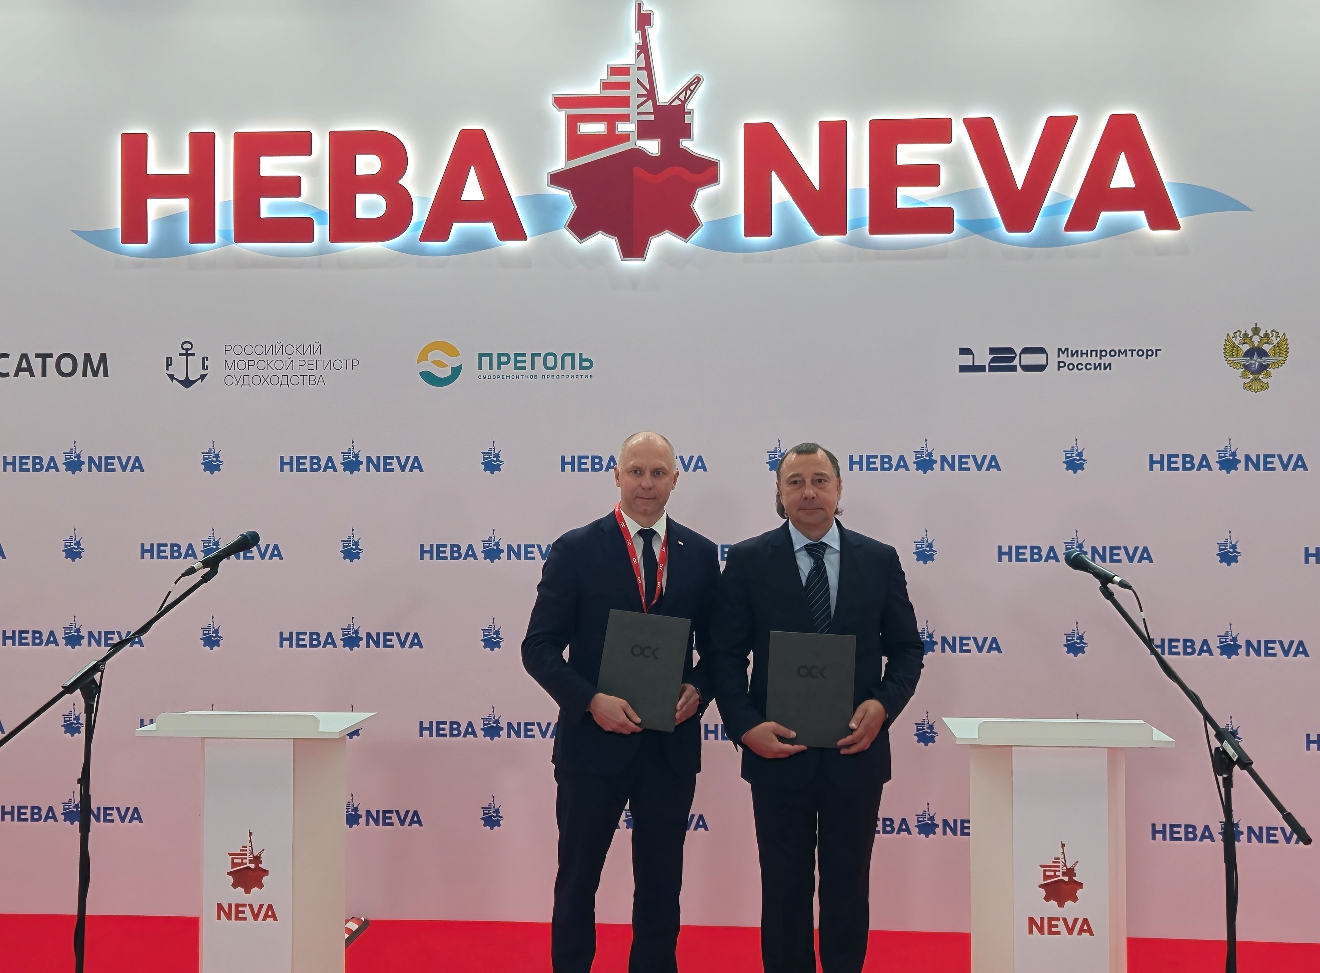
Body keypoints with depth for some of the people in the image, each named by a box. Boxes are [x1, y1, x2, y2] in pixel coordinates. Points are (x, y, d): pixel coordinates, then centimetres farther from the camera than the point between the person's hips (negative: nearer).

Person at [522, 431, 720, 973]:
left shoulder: (699, 554, 4)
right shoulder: (576, 550, -5)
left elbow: (716, 645, 9)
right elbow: (539, 647, -7)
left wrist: (698, 690, -10)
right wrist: (592, 701, -20)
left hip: (672, 745, 2)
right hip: (594, 740, -2)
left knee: (661, 885, 14)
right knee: (577, 880, 13)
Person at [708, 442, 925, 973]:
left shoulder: (880, 560, 3)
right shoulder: (749, 560, -2)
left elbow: (906, 647, 6)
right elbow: (726, 653, -3)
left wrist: (883, 704, -11)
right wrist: (745, 725, -15)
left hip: (856, 751, 1)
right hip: (778, 751, -1)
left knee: (848, 887, 13)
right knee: (785, 888, 11)